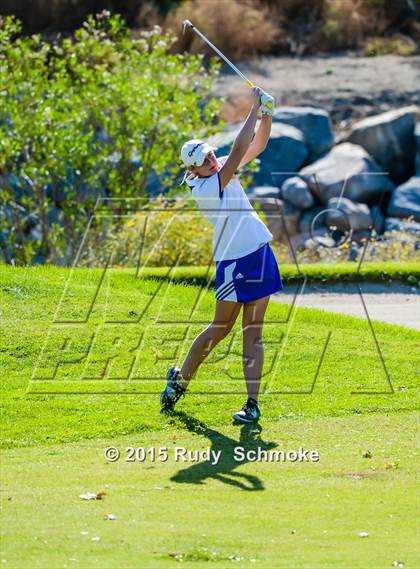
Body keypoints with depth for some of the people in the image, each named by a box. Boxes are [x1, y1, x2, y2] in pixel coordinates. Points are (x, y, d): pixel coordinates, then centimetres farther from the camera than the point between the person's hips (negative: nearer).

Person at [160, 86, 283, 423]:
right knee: (222, 327, 2)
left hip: (260, 256, 7)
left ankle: (253, 401, -2)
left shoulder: (223, 170, 7)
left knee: (253, 332, 2)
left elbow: (257, 145, 11)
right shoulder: (204, 188, -17)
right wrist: (254, 110, -19)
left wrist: (267, 116, -6)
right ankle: (181, 378, 22)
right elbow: (239, 149, -24)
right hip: (234, 262, -7)